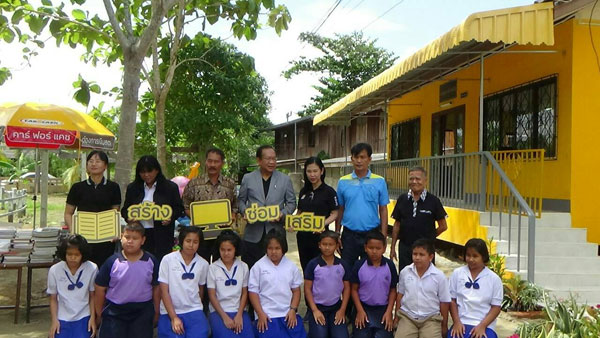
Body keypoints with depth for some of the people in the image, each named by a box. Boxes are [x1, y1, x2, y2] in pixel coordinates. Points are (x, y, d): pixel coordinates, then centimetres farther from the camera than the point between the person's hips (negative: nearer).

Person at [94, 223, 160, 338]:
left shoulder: (151, 261, -4)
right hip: (114, 313, -1)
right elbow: (100, 289, -1)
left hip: (143, 312, 1)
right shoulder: (112, 261, -8)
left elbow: (156, 288, 4)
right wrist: (99, 313, 3)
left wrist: (156, 311, 7)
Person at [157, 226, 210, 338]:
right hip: (169, 312, -1)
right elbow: (164, 291, -6)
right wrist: (173, 317, -10)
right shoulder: (168, 260, -6)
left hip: (194, 312, 1)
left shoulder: (203, 264, 1)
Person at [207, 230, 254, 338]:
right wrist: (225, 317, -10)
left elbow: (244, 293, 6)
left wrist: (239, 315, -6)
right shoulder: (213, 268, -2)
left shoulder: (243, 267, 4)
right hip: (218, 311, -2)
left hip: (239, 310, 2)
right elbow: (212, 295, -2)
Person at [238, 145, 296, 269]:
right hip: (253, 235, 0)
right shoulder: (248, 178, 7)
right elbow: (241, 200, 12)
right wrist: (245, 211, -8)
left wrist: (282, 214, -10)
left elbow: (291, 203, 8)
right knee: (250, 269, 4)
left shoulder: (285, 179, 6)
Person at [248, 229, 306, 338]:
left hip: (288, 314, 3)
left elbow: (296, 290, 10)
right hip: (267, 315, -3)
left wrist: (293, 310, -2)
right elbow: (253, 292, -1)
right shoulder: (258, 266, -1)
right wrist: (260, 314, -7)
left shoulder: (291, 266, 7)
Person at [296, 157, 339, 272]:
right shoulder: (303, 191, 10)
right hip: (303, 236, 5)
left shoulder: (329, 191, -6)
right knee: (306, 268, 11)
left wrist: (323, 223, -24)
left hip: (320, 235, -5)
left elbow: (334, 214, -6)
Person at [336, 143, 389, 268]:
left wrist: (383, 236, -4)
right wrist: (336, 234, 4)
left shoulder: (379, 182, -2)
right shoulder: (343, 182, 1)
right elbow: (340, 210, 6)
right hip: (349, 235, 1)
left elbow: (383, 210, 0)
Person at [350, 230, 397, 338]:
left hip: (383, 309, 0)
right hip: (364, 307, 0)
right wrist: (360, 311, -7)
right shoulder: (359, 265, -7)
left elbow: (393, 290, 2)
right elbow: (354, 289, 0)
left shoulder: (390, 265, -5)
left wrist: (389, 312, -5)